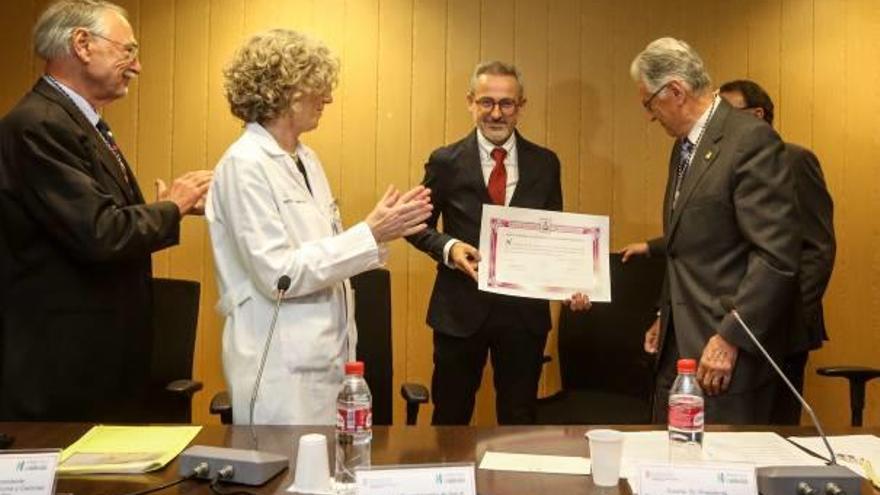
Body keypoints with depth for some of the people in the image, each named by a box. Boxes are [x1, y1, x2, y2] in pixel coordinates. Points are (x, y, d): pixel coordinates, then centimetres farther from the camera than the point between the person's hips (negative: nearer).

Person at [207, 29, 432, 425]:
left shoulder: (306, 158, 12)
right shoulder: (244, 164, -14)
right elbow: (278, 273, -20)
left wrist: (382, 228, 0)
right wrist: (370, 235, -20)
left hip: (326, 355, 8)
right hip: (281, 367, -8)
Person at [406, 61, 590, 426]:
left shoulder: (545, 163, 4)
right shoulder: (446, 162, -2)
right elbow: (419, 225, 4)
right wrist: (448, 247, -16)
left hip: (525, 312, 2)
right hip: (460, 310, -1)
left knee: (519, 421, 12)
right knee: (450, 419, 10)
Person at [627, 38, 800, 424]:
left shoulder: (751, 139, -14)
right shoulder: (683, 146, 15)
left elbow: (777, 255, -19)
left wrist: (730, 340, -20)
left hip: (728, 350, -8)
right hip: (677, 347, 8)